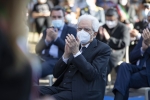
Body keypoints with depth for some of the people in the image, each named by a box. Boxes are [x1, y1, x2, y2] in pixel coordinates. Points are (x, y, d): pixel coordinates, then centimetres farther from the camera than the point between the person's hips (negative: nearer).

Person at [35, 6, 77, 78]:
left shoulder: (71, 31, 12)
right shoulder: (47, 31, 26)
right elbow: (37, 49, 15)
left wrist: (56, 38, -9)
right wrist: (47, 40, -5)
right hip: (44, 59, 5)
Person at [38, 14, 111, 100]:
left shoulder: (103, 49, 1)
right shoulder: (74, 45, 18)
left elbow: (92, 75, -15)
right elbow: (56, 74, 10)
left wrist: (76, 52, -19)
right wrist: (66, 54, -6)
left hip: (83, 92, -6)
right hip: (62, 87, 6)